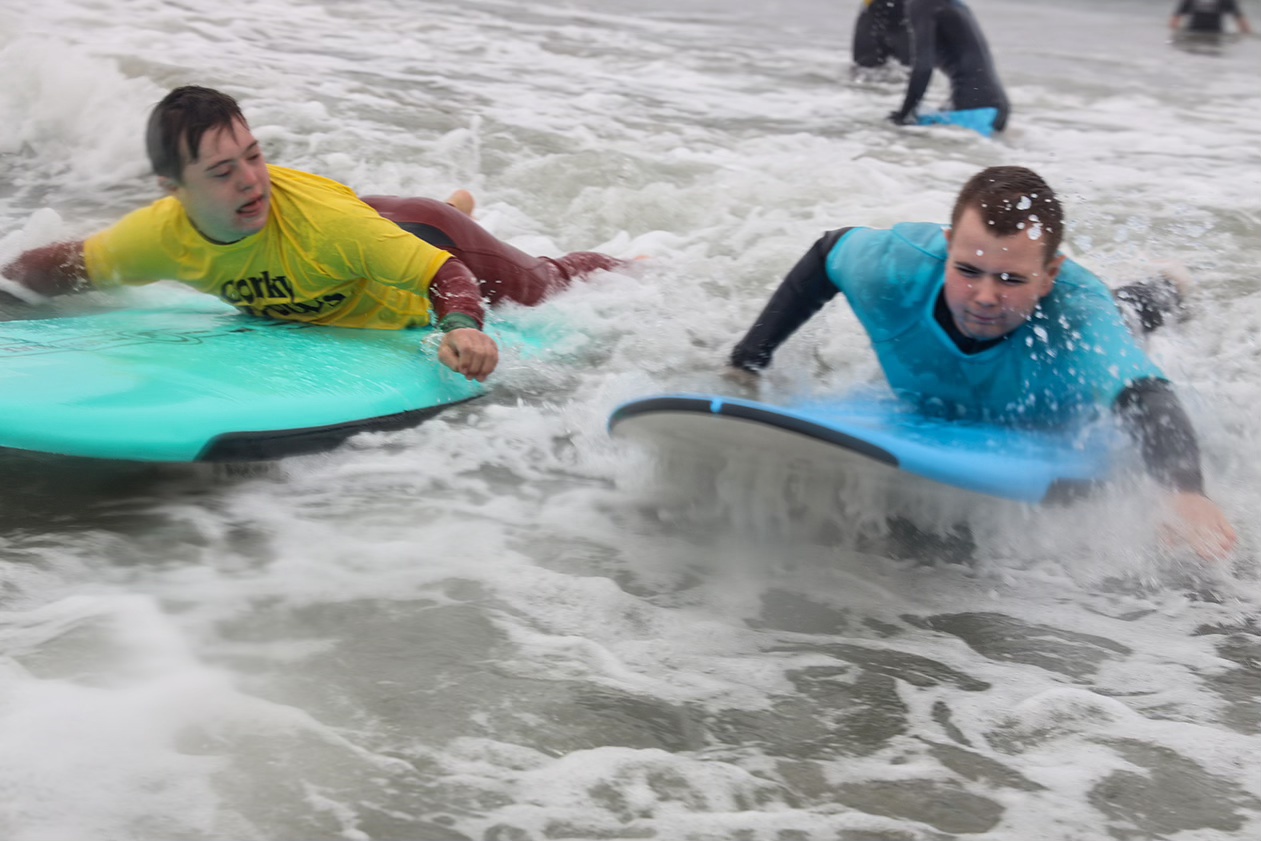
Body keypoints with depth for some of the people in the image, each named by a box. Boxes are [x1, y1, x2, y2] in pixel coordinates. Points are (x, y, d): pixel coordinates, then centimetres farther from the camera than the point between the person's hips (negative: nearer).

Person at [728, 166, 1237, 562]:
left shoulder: (1079, 317, -49)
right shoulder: (898, 270, -41)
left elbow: (1146, 397, -65)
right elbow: (830, 251, -18)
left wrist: (1186, 491, -87)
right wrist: (748, 361, -19)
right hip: (928, 413, 2)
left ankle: (1159, 290, 60)